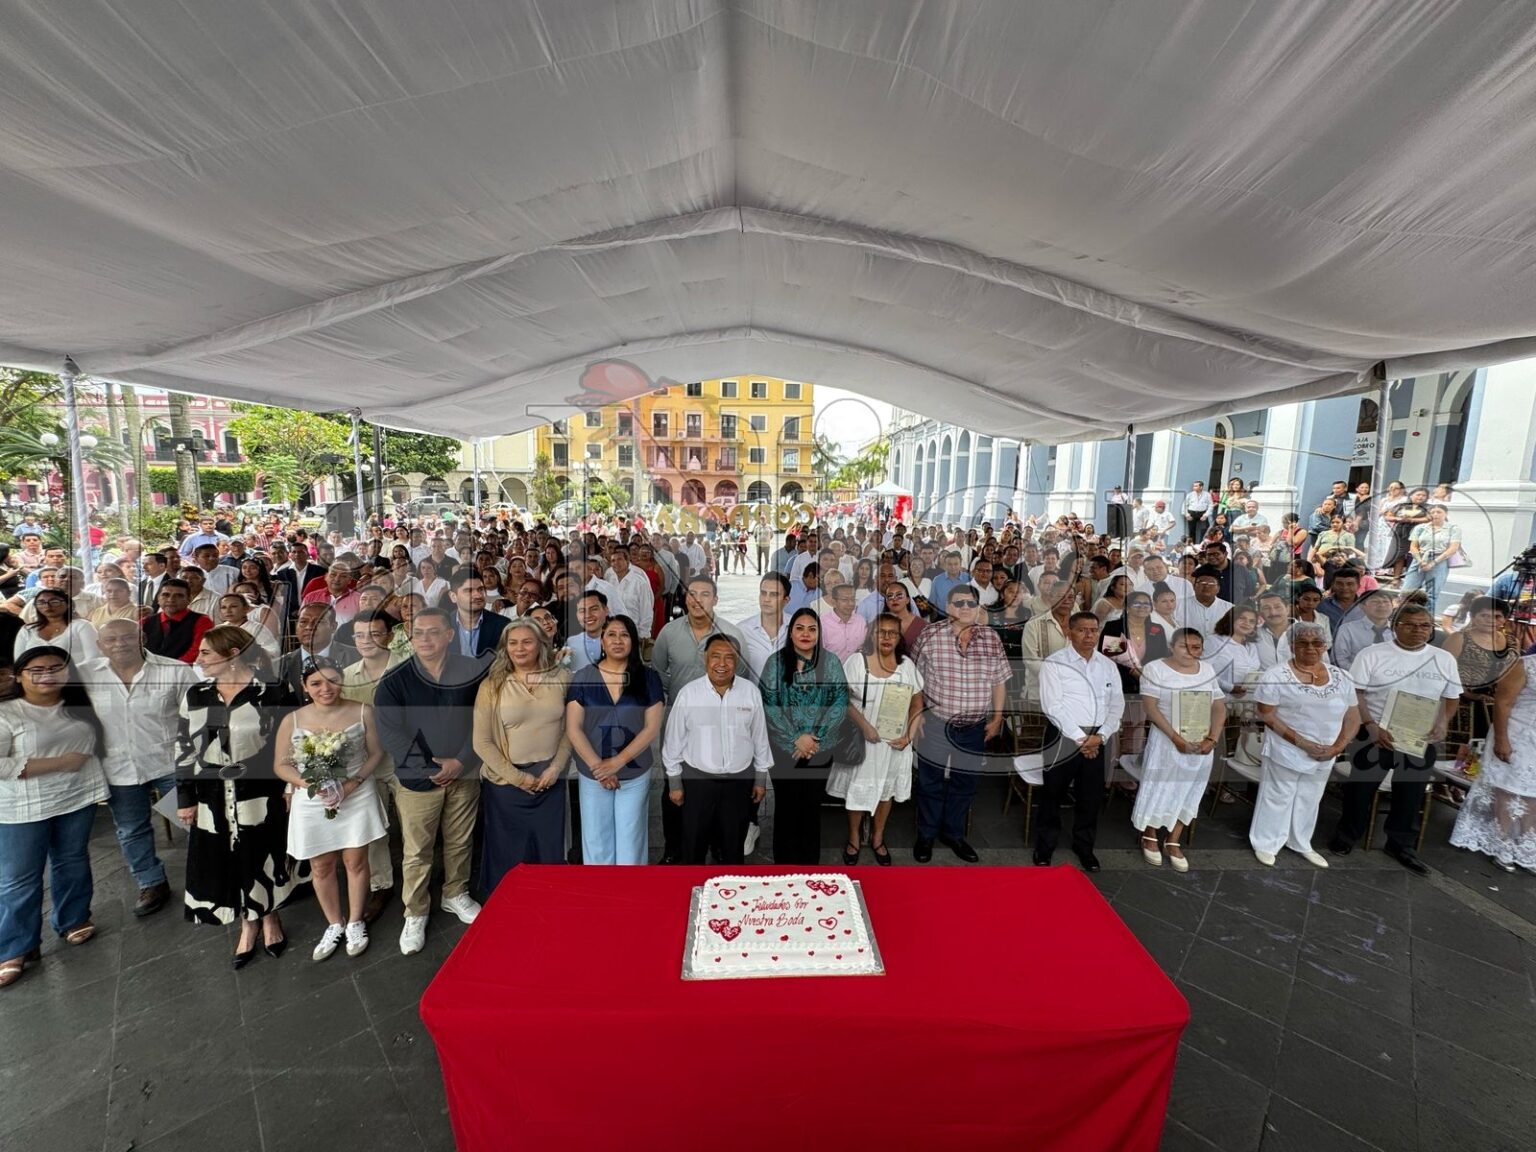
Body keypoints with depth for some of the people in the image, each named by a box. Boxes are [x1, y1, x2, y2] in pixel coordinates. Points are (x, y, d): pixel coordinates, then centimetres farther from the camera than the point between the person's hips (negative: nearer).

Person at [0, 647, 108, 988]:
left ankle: (73, 921, 32)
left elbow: (97, 744, 18)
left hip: (79, 799, 4)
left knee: (73, 863, 16)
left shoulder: (79, 707, 3)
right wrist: (60, 762, -19)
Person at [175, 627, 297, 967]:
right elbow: (185, 749, 8)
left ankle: (269, 919, 33)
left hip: (261, 793, -4)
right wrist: (185, 797, 4)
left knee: (262, 858, 8)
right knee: (224, 862, 13)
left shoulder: (272, 691, -11)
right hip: (213, 796, 4)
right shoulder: (195, 695, 4)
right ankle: (248, 925, 34)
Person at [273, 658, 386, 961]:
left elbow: (376, 753, -4)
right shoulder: (292, 720, -9)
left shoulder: (362, 712, -11)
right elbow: (280, 765, -1)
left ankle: (355, 922, 35)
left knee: (355, 862, 13)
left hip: (357, 798, -1)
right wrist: (305, 783, -18)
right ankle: (335, 924, 39)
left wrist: (352, 783, -17)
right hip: (313, 804, 1)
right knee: (321, 867, 16)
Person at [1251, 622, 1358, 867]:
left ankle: (1301, 844, 36)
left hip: (1324, 757, 5)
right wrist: (1301, 742, -19)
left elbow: (1353, 718, 6)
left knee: (1309, 801, 19)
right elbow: (1267, 716, -13)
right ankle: (1265, 844, 20)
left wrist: (1337, 747, -7)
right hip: (1286, 752, -5)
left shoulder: (1341, 677, 2)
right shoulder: (1276, 675, -13)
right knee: (1277, 799, 5)